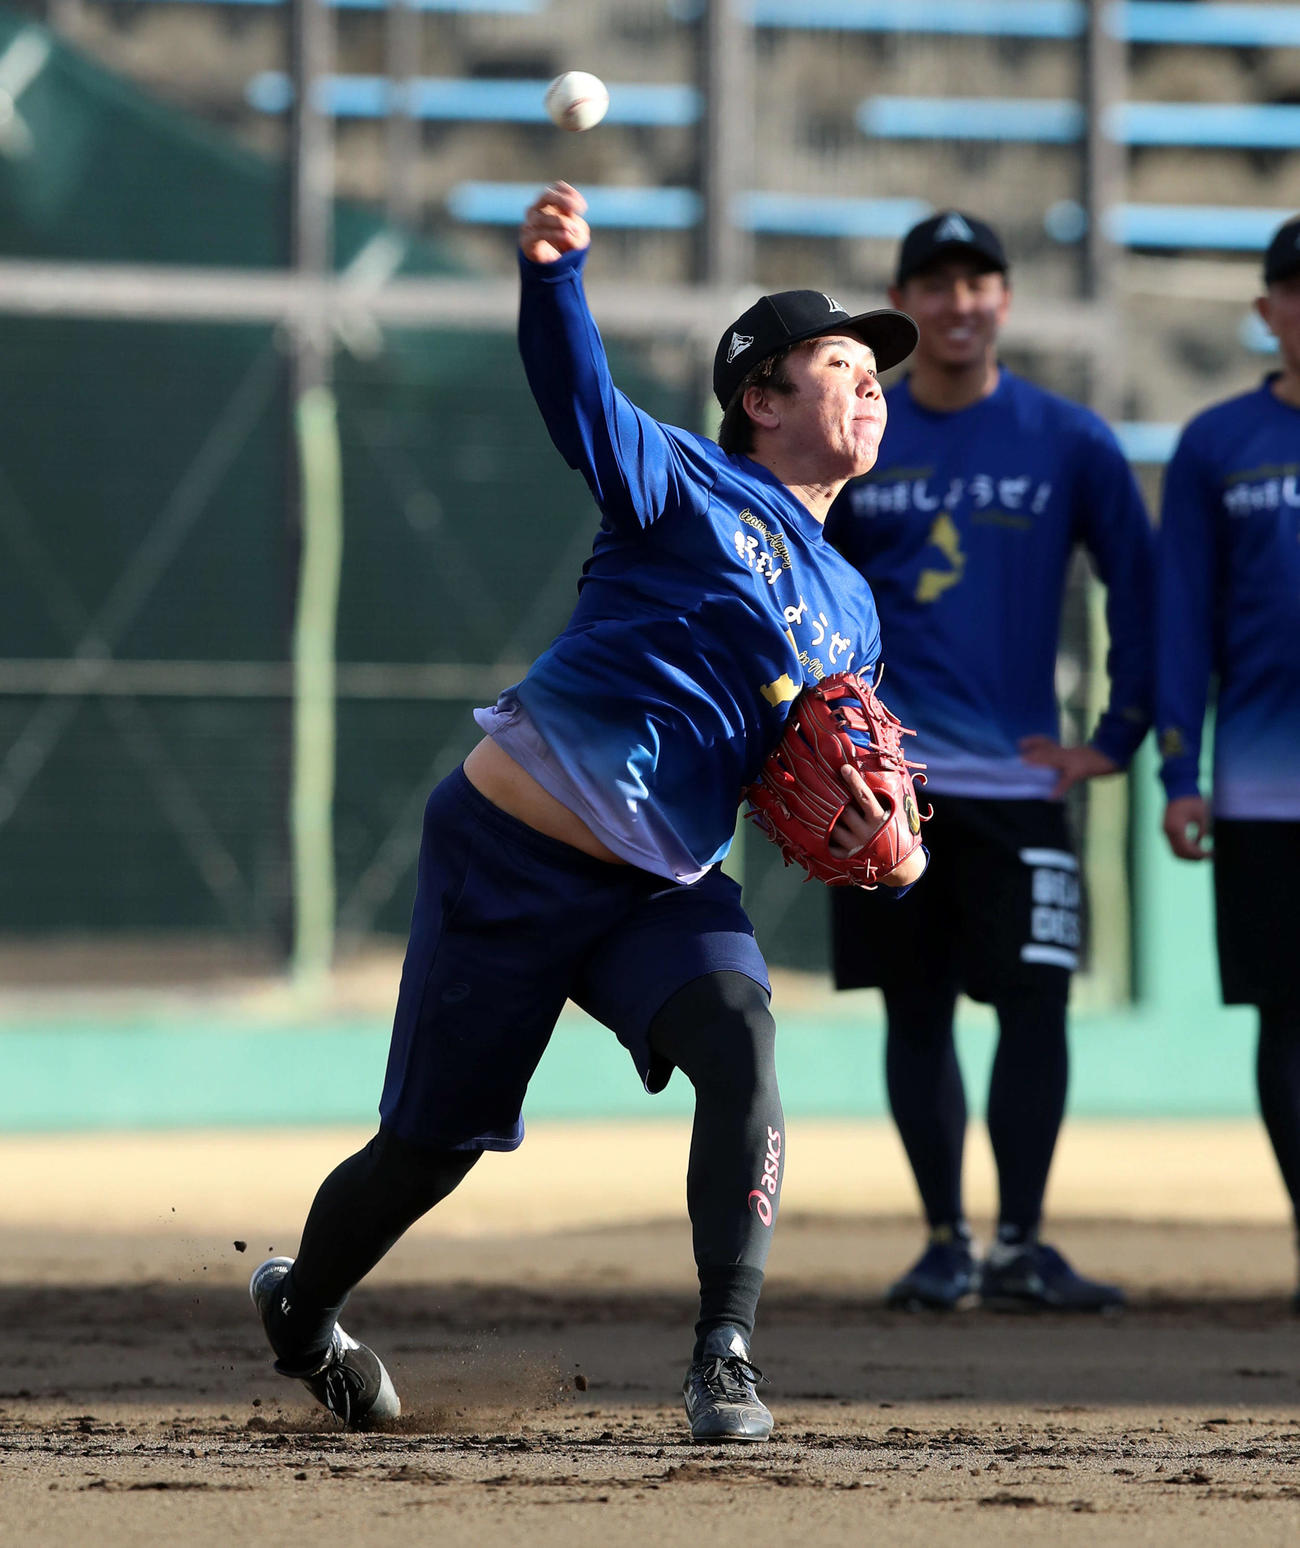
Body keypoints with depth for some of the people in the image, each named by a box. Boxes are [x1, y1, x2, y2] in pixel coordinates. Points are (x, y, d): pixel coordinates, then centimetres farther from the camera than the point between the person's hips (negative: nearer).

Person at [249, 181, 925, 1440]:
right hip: (510, 858, -5)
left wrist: (855, 826, -3)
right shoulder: (689, 486, -3)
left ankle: (725, 1357, -26)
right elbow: (584, 407, -23)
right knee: (437, 1140, 4)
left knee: (739, 1038, -26)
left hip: (663, 889, 5)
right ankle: (300, 1311, 34)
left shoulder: (850, 612, 16)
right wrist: (551, 275, -43)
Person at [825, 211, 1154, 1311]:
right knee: (916, 1011, 3)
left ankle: (1020, 1248, -2)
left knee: (1036, 1005, -8)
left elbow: (1140, 587, 7)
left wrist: (1118, 740, 2)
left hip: (1017, 776, -1)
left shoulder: (1068, 441, 4)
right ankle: (946, 1244, 10)